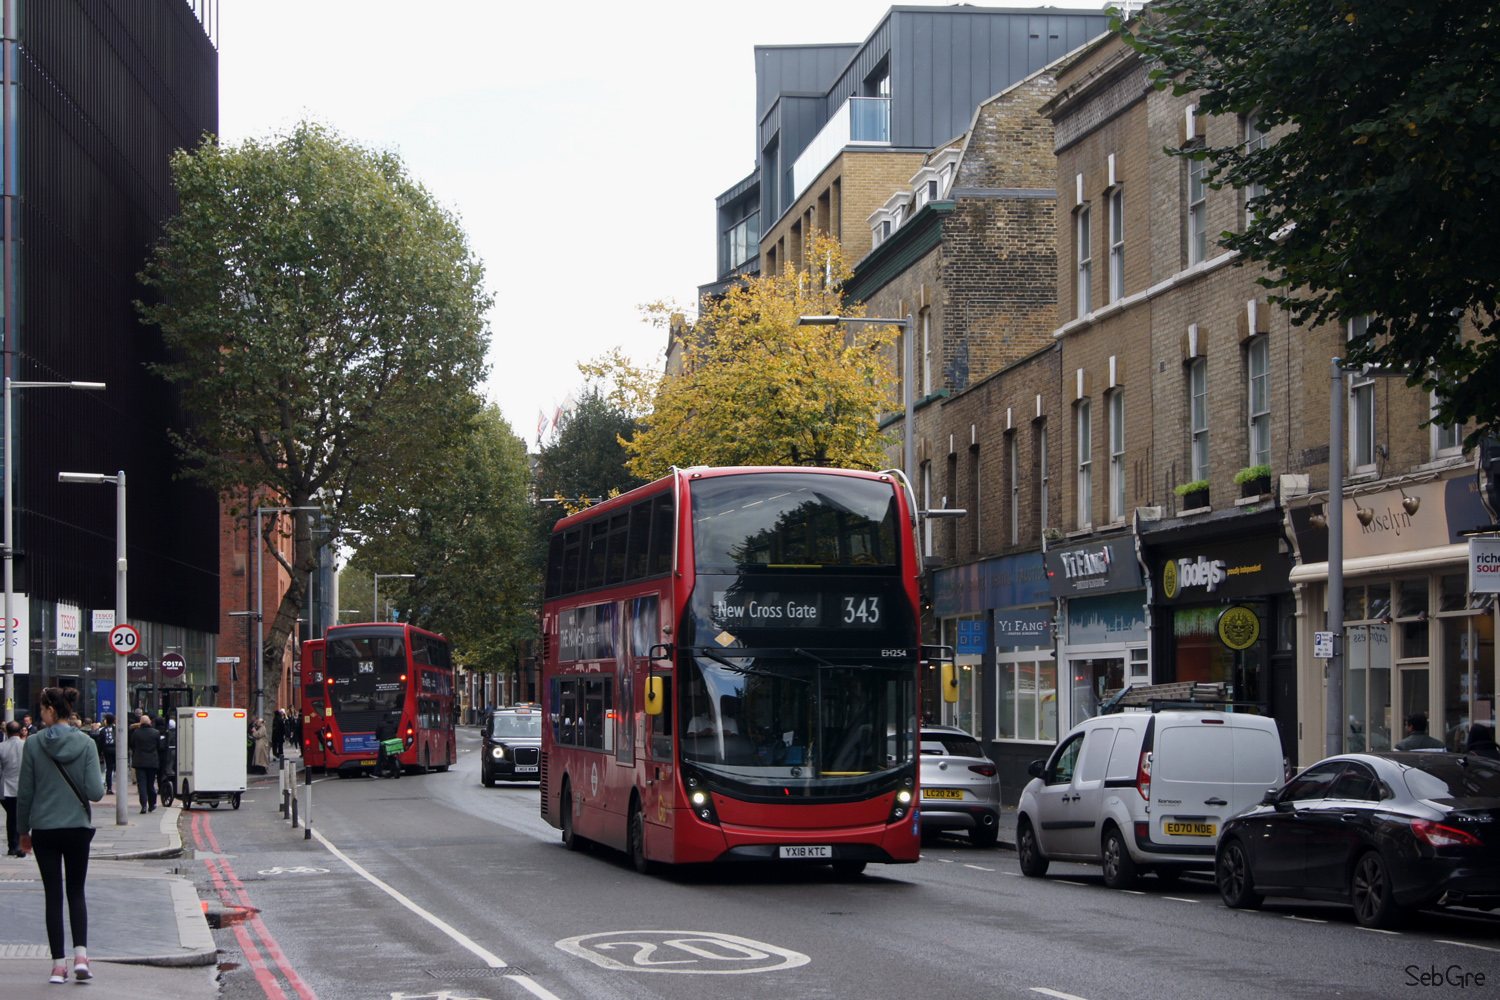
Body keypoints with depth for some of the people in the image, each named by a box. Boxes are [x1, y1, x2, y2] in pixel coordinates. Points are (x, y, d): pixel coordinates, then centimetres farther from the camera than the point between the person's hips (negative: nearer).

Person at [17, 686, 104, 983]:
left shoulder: (34, 744, -8)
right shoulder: (86, 743, -6)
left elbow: (25, 792, -2)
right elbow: (95, 792, -12)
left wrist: (23, 830, 9)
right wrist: (102, 784, 12)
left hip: (44, 829, -1)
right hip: (78, 828, 1)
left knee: (53, 895, 7)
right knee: (76, 892, 14)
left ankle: (58, 964, 6)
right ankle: (81, 955, -3)